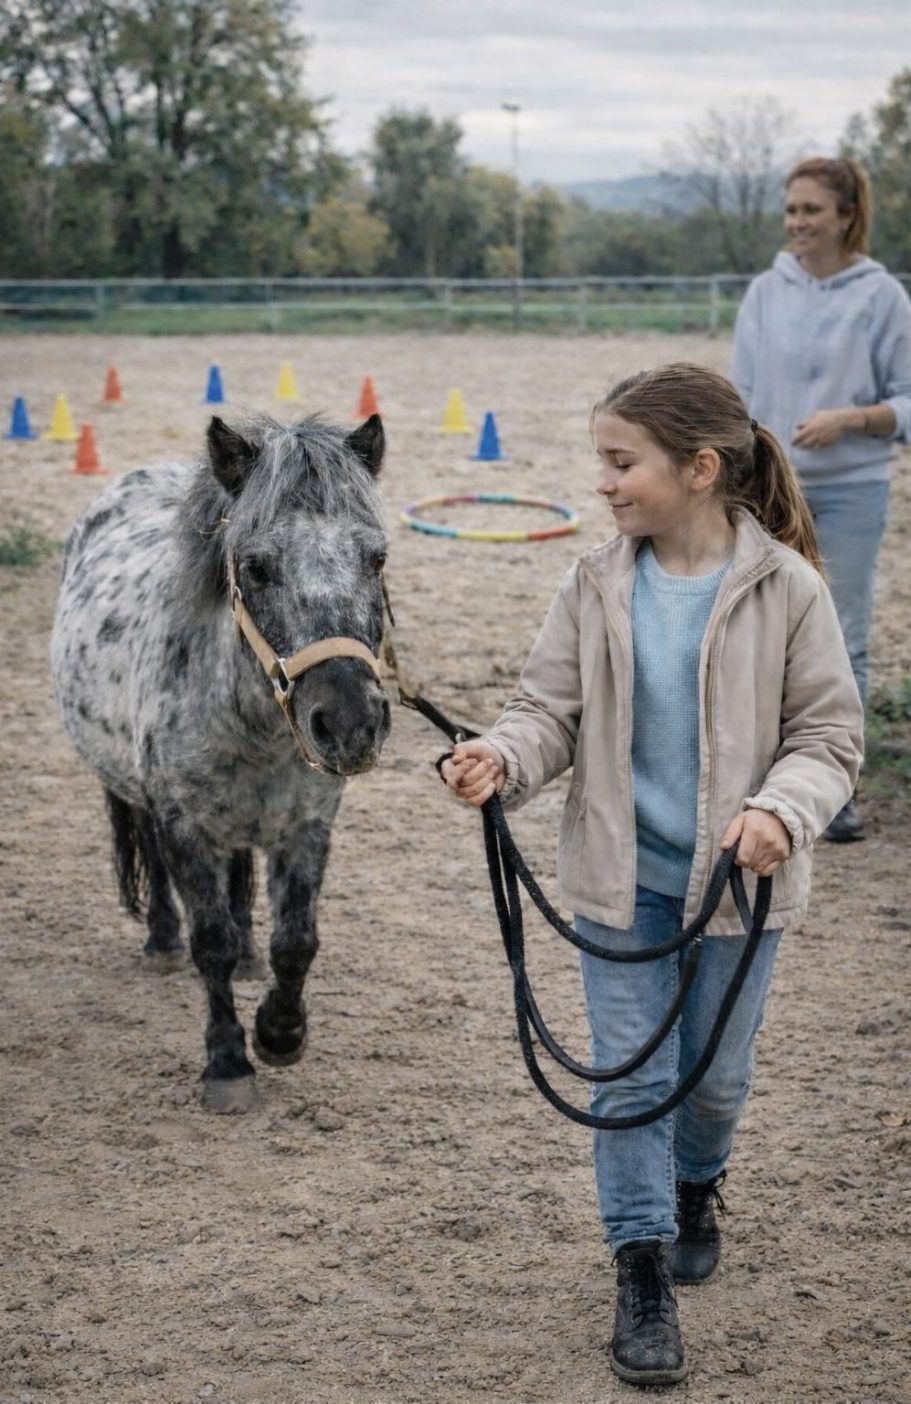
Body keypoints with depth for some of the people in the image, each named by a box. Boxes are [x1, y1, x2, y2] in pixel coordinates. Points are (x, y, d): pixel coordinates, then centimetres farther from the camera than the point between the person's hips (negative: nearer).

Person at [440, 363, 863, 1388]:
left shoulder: (784, 588, -12)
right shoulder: (597, 588, -4)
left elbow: (829, 735, -8)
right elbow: (551, 712, -2)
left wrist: (781, 810, -26)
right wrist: (502, 758, -24)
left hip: (737, 884, -1)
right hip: (621, 880, 1)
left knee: (715, 1077, 16)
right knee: (631, 1077, 3)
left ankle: (695, 1188, 47)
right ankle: (643, 1276, 14)